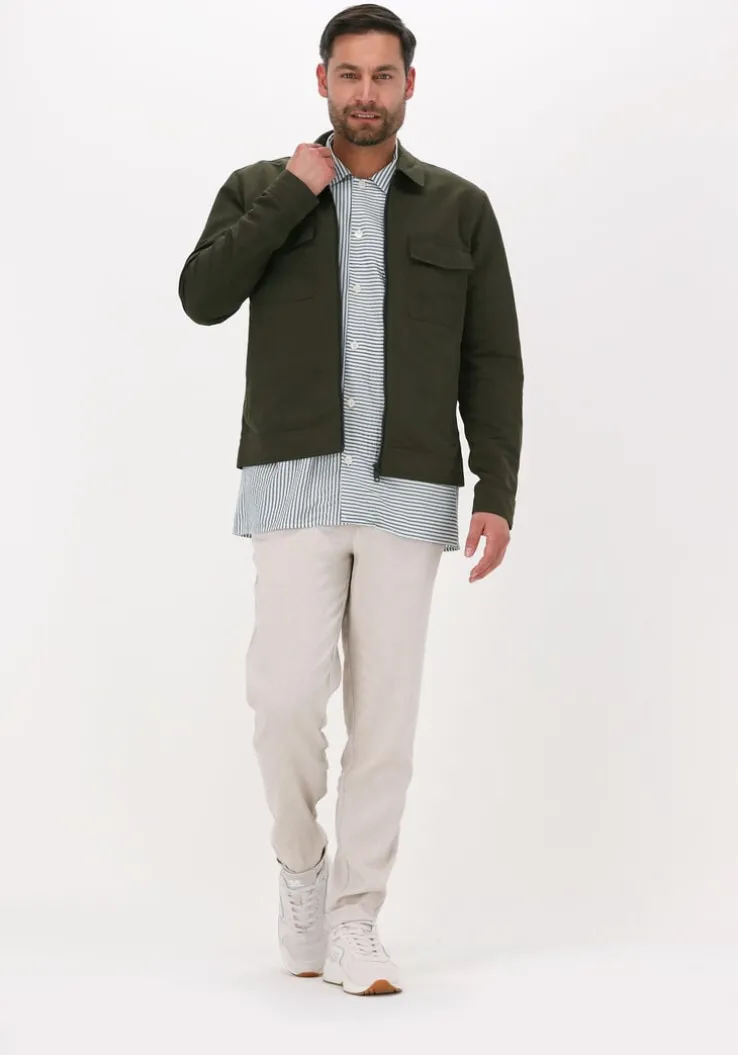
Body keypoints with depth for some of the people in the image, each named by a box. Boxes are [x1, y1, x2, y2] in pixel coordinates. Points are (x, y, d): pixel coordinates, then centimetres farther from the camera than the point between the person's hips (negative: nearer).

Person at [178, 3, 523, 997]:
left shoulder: (460, 209, 8)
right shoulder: (261, 191, 8)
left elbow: (491, 364, 6)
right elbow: (203, 297, -11)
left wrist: (498, 494, -5)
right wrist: (296, 194, -11)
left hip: (408, 494, 1)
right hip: (298, 486, -1)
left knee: (385, 711, -1)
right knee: (290, 694, -13)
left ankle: (352, 927, 8)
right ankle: (302, 863, 16)